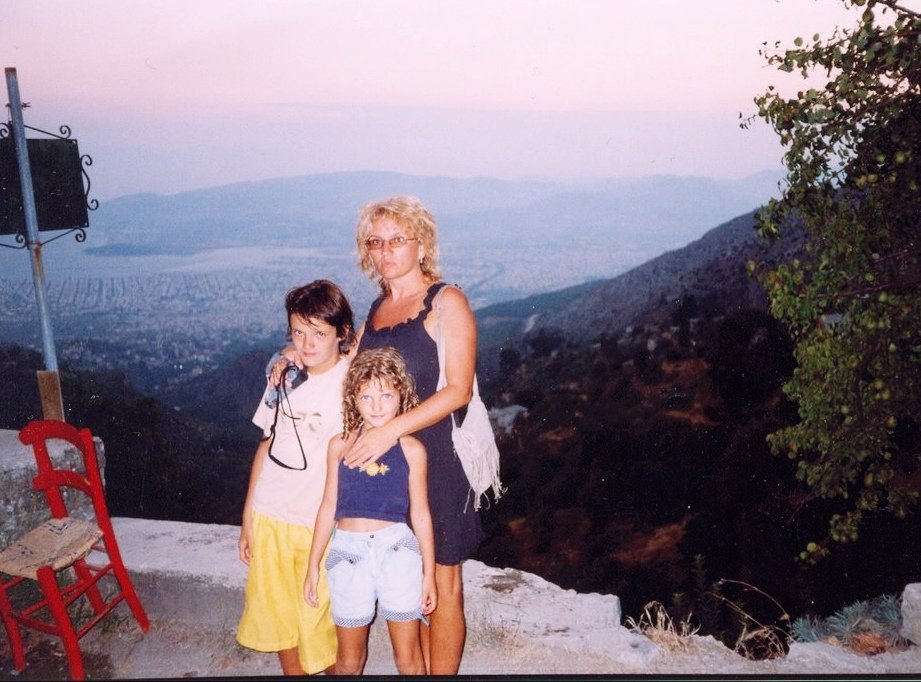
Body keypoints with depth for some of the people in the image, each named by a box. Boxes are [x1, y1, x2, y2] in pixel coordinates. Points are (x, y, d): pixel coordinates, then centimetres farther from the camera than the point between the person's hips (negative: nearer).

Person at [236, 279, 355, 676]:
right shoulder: (284, 377, 3)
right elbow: (266, 446, 10)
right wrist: (247, 518, 11)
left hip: (322, 526, -5)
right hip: (269, 521, 5)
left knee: (323, 624, 8)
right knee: (279, 620, 17)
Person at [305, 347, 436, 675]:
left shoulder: (411, 449, -3)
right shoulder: (340, 445, 1)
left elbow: (420, 513, 2)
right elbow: (329, 506, 7)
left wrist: (429, 573, 6)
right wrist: (313, 566, 11)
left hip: (396, 550, -1)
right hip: (348, 552, 2)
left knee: (408, 658, 11)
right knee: (349, 660, 16)